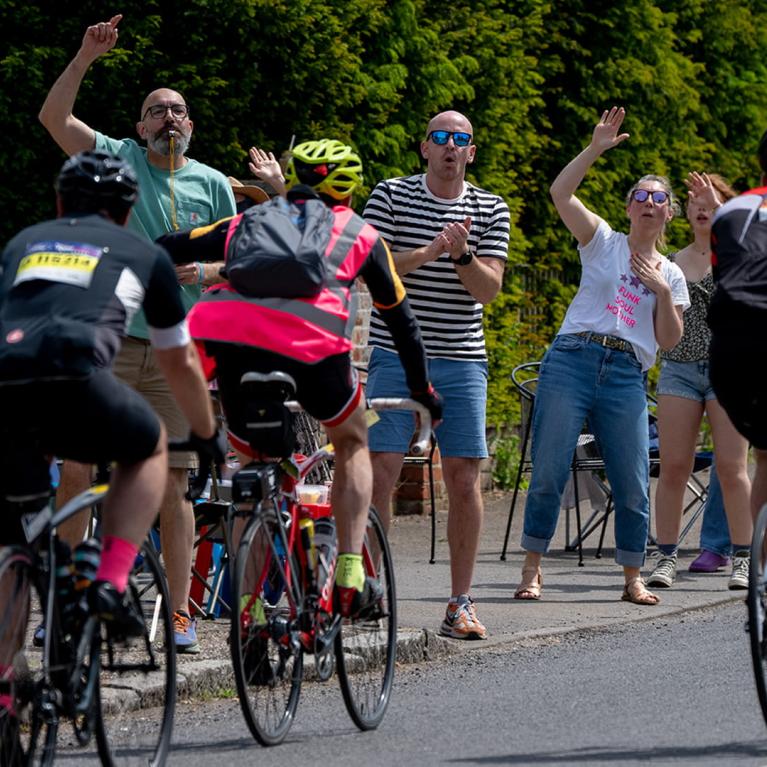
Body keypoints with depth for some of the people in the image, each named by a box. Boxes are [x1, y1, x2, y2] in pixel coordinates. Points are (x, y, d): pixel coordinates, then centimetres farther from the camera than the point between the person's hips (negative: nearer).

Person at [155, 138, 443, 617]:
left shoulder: (251, 219, 34)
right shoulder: (358, 233, 30)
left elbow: (167, 250, 28)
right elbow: (400, 317, 37)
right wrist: (424, 391, 47)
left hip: (225, 336, 2)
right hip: (311, 343, -2)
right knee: (352, 441, 26)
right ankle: (350, 578, 13)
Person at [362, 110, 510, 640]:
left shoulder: (491, 210, 7)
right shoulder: (390, 197, 3)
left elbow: (489, 289, -1)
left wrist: (462, 255, -20)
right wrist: (428, 253, -21)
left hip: (462, 361, 2)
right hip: (395, 354, -2)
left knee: (464, 480, 0)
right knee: (381, 472, -9)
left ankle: (461, 602, 8)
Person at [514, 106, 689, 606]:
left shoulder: (670, 274, 17)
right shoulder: (604, 242, 9)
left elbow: (669, 340, 11)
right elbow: (561, 192, -4)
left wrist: (663, 291, -2)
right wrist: (596, 150, -10)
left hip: (626, 377, 3)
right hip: (572, 361, -2)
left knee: (633, 484, 0)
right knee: (548, 472, -6)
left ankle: (634, 578, 12)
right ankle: (533, 569, 2)